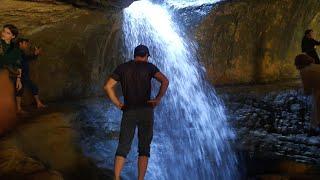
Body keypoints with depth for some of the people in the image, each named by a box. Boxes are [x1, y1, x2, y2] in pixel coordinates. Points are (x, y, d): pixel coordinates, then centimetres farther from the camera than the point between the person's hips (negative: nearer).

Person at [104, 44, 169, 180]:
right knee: (144, 148, 6)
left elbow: (108, 86, 1)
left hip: (128, 112, 2)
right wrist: (158, 99, -7)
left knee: (123, 147, 7)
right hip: (146, 111, -1)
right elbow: (165, 81, -13)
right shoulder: (149, 67, 3)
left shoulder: (122, 67, 10)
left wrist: (118, 104, 5)